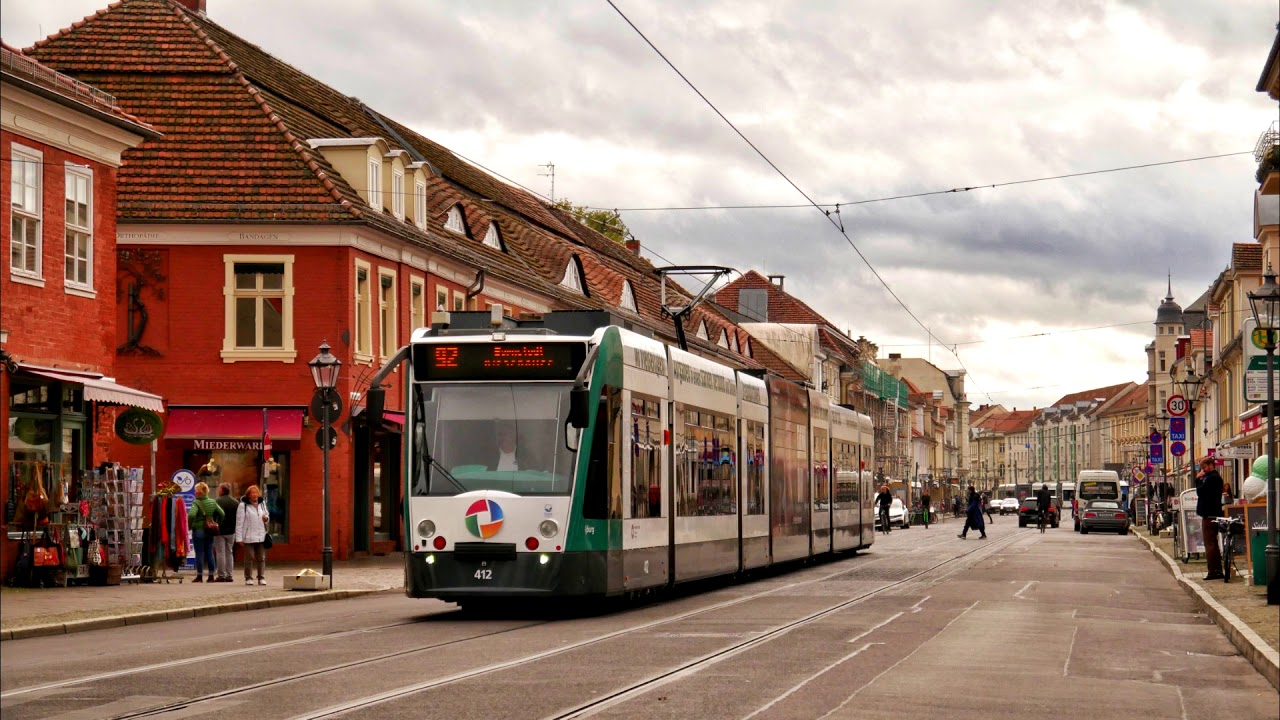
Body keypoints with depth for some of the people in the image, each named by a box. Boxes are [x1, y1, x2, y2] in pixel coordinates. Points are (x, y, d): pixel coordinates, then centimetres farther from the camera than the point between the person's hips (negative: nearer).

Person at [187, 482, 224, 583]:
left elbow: (191, 514, -29)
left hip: (198, 530, -5)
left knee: (199, 554, 0)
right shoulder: (212, 502, 4)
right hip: (210, 531, 5)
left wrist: (189, 525, -13)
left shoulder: (196, 503, -14)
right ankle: (211, 576, 12)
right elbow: (221, 513, 5)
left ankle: (199, 576, 2)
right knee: (209, 553, 11)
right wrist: (217, 524, 13)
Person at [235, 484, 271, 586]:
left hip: (261, 536, 5)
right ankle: (248, 578, 7)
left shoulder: (262, 504, 12)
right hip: (248, 537, -5)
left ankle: (261, 578, 9)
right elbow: (239, 522, -7)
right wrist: (239, 537, -11)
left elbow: (268, 516, 26)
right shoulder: (243, 505, -5)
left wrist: (266, 518, -1)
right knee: (249, 558, -1)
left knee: (262, 558, 4)